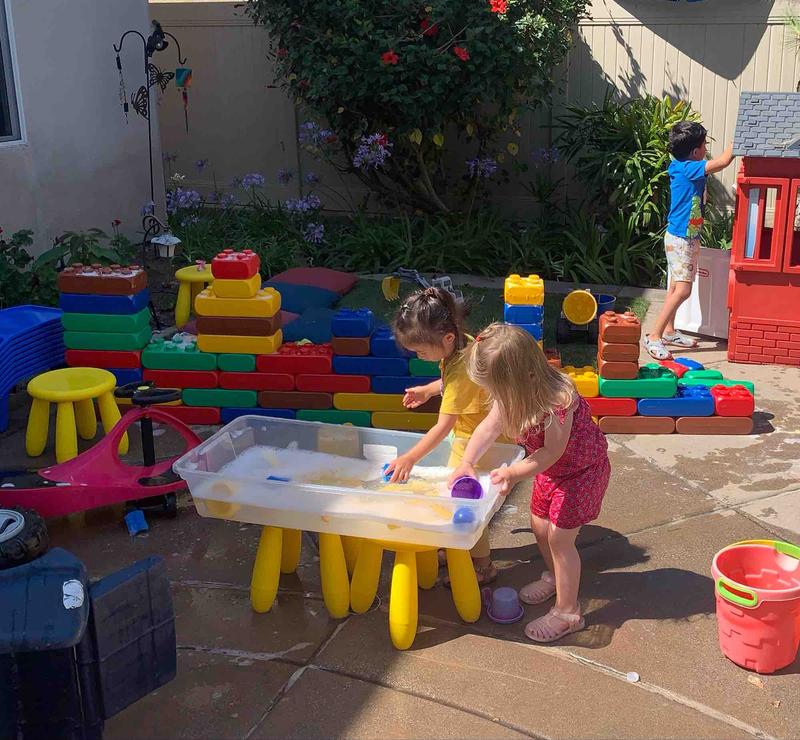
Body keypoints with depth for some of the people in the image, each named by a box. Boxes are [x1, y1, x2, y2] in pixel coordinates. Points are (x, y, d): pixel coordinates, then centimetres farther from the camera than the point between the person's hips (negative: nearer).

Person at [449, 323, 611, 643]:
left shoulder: (558, 400, -40)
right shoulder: (514, 394, -16)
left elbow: (552, 452, -32)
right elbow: (489, 426, -6)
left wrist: (514, 473, -30)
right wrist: (467, 463, -13)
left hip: (580, 471, -8)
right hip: (550, 469, 8)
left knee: (559, 538, -2)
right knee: (540, 526, 19)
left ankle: (567, 612, 14)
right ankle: (554, 576, 48)